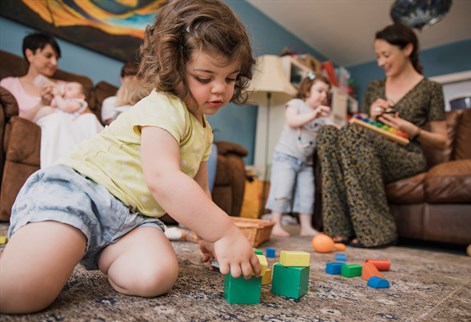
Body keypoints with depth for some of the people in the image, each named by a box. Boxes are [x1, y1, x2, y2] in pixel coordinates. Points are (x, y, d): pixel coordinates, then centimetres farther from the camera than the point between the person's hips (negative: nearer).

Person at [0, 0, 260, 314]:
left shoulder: (204, 130, 17)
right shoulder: (163, 108, -12)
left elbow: (197, 192, 26)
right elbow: (163, 179, -29)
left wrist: (210, 236, 17)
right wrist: (224, 231, -25)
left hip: (132, 216, 8)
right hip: (77, 189, -7)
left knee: (157, 274, -23)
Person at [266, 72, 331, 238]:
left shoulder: (322, 115, 13)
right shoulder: (296, 104, -2)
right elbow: (292, 121, -21)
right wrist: (313, 115, -32)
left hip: (306, 161, 6)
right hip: (286, 156, -6)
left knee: (307, 193, 5)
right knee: (282, 190, -9)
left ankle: (306, 227, 12)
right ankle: (276, 224, -2)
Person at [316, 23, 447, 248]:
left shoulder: (430, 88, 6)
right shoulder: (374, 88, 18)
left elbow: (441, 141, 7)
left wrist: (413, 130, -12)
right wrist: (371, 118, -1)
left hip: (407, 159, -4)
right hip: (372, 159, 4)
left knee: (353, 133, -33)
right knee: (328, 133, -25)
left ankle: (376, 230, -28)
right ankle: (340, 228, -30)